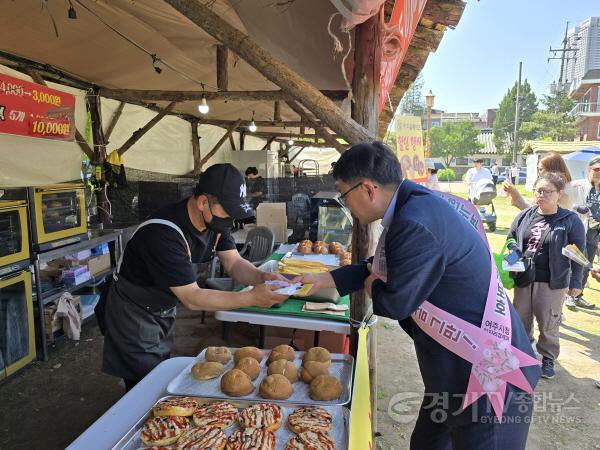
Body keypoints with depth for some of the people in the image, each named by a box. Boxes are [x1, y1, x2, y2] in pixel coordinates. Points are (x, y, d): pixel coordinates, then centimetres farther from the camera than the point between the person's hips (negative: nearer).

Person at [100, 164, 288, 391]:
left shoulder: (215, 220, -11)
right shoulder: (164, 233, -36)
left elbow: (234, 263, -6)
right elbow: (192, 298, -33)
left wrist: (263, 277, -27)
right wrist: (252, 298, -37)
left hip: (164, 311, 8)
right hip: (133, 315, -8)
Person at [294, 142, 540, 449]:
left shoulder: (416, 223, -31)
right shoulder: (412, 202, 1)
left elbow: (396, 303, -23)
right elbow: (381, 266, 14)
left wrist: (370, 287, -1)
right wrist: (324, 279, 15)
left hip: (488, 377, -9)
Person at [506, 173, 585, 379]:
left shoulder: (570, 220, -8)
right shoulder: (525, 215, 1)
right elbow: (511, 237, 15)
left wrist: (576, 281, -5)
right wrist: (513, 250, -6)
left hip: (552, 282, -3)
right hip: (523, 278, 4)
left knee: (548, 323, 8)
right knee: (521, 318, 16)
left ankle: (548, 358, 29)